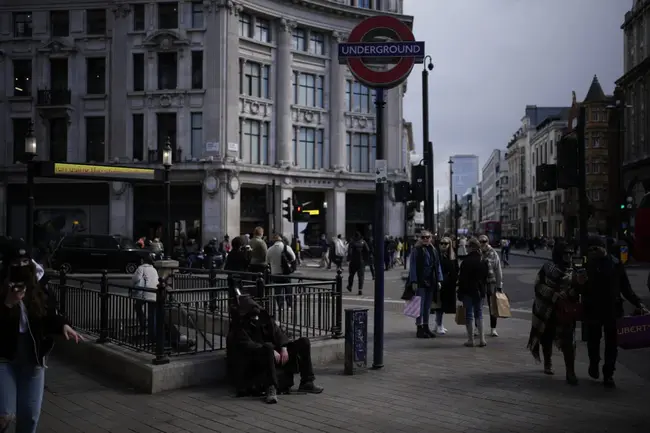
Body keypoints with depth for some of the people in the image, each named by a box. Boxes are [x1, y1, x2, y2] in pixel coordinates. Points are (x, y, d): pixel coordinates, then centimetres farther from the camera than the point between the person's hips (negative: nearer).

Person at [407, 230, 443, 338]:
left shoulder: (433, 250, 11)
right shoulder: (416, 250, -6)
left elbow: (437, 266, 13)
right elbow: (413, 266, -9)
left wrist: (439, 280, 7)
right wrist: (414, 281, -15)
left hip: (431, 282, 6)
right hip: (420, 282, -5)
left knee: (428, 305, 12)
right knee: (420, 305, -2)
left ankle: (426, 327, 20)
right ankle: (419, 329, 4)